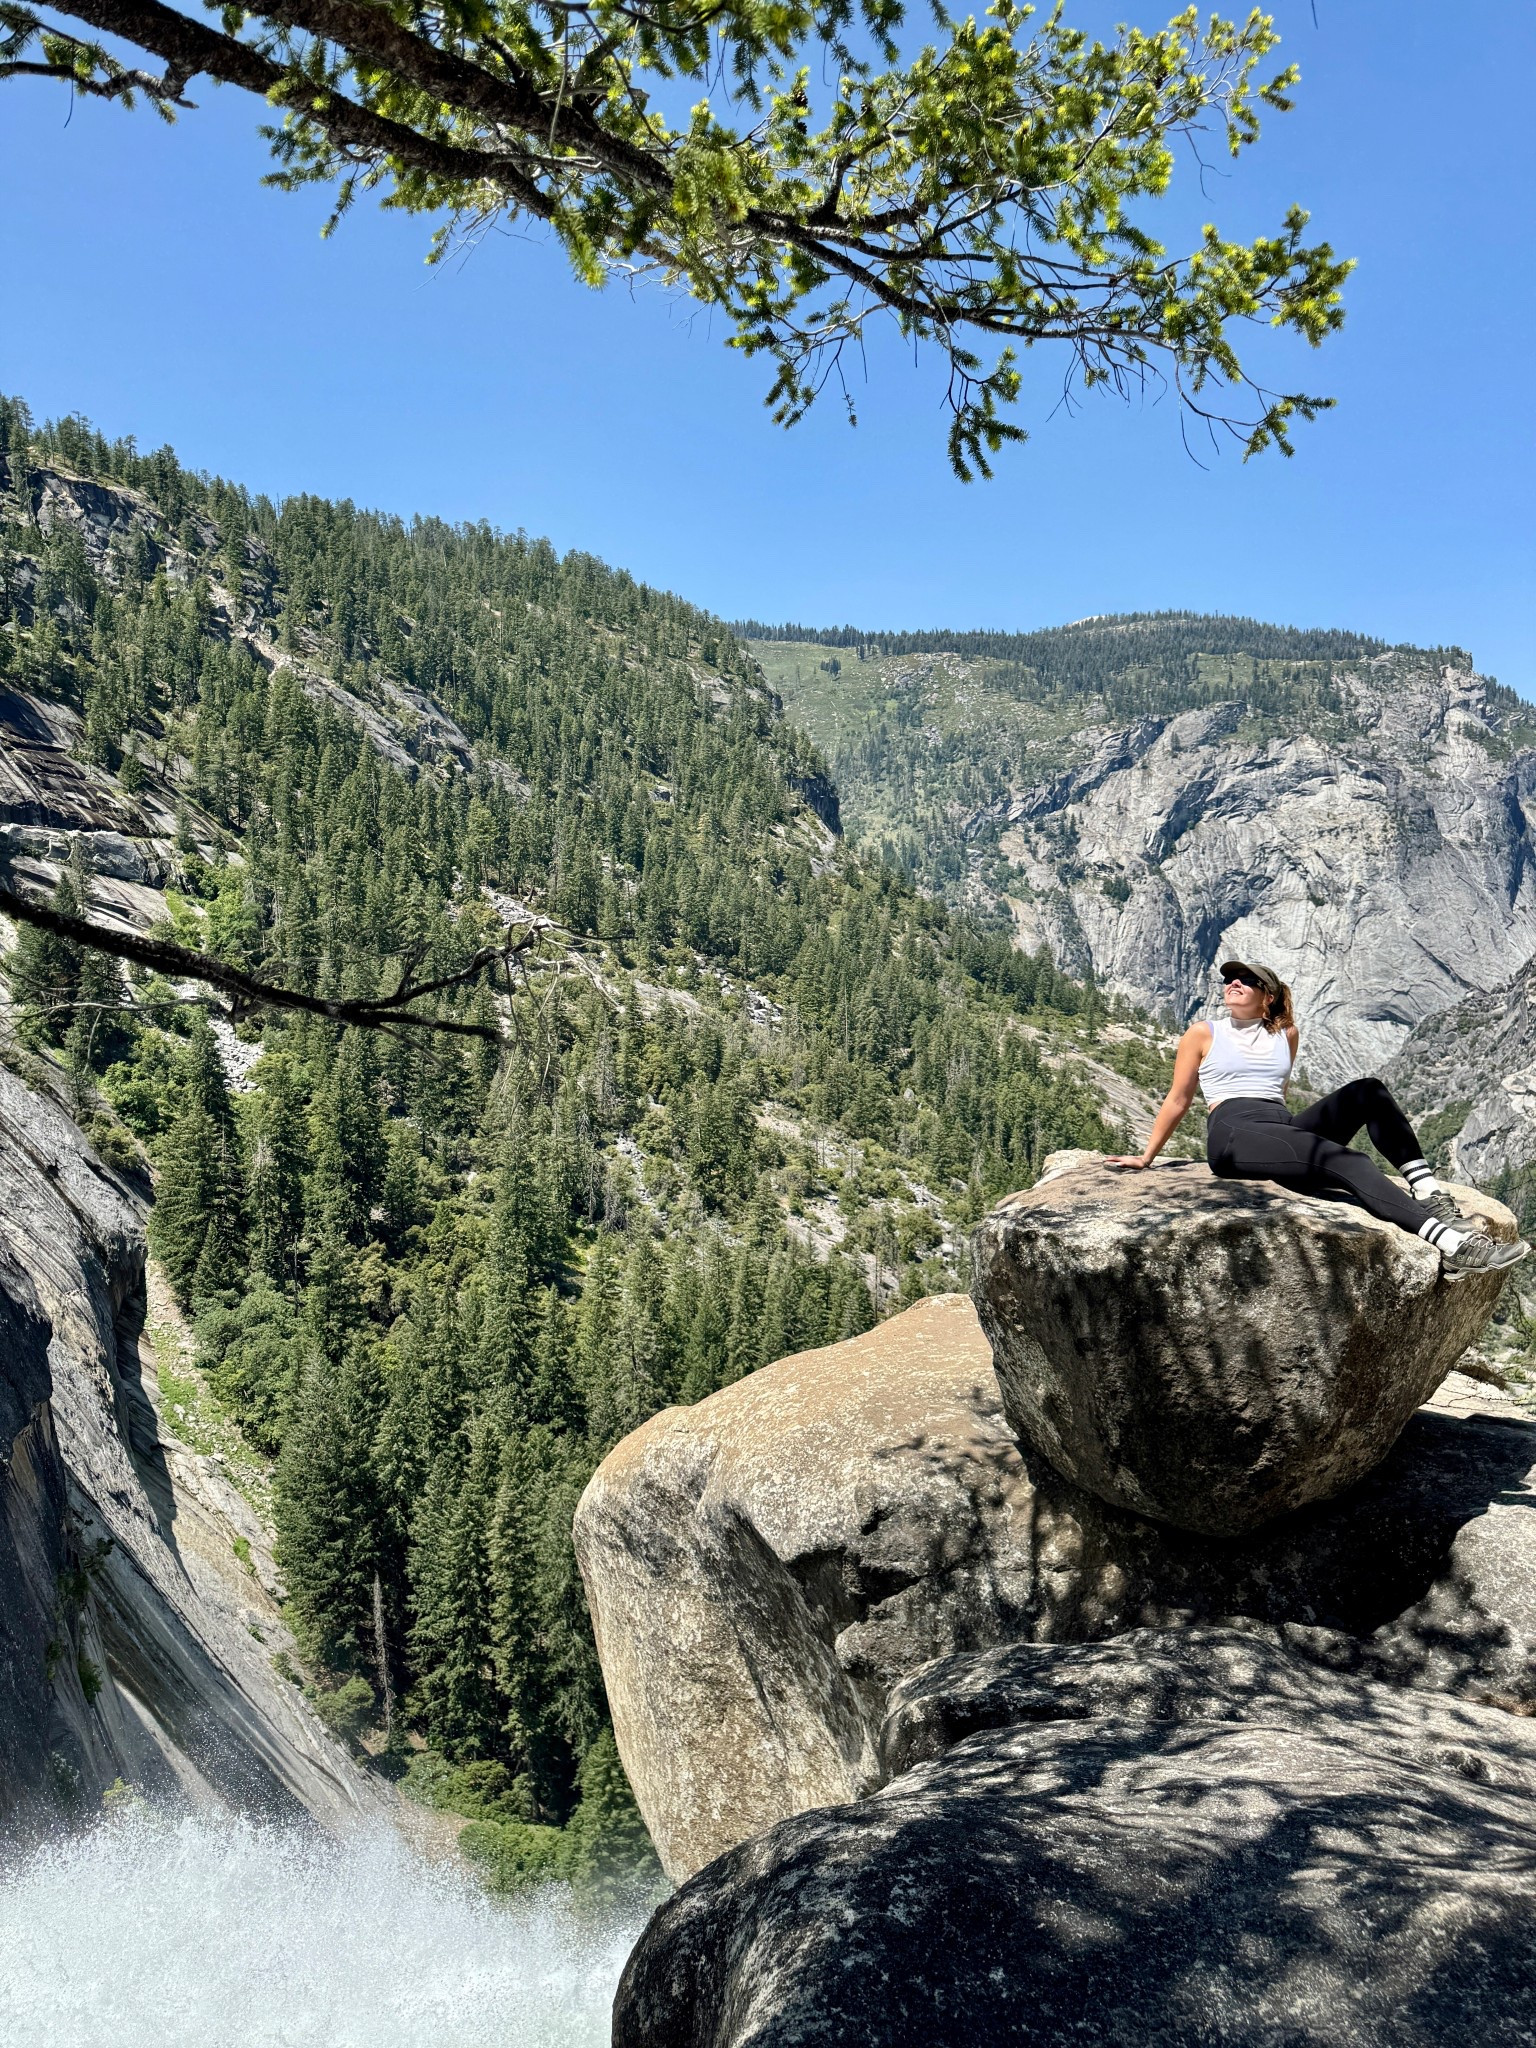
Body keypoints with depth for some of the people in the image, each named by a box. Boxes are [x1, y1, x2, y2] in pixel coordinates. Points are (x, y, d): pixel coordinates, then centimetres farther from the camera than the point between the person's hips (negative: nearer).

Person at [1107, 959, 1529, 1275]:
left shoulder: (1285, 1034, 21)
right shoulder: (1203, 1035, 10)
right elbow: (1177, 1100, 15)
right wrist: (1146, 1157, 17)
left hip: (1284, 1129, 6)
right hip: (1234, 1136, -6)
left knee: (1368, 1092, -19)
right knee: (1347, 1163, -31)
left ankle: (1430, 1195, -27)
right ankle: (1452, 1244, -47)